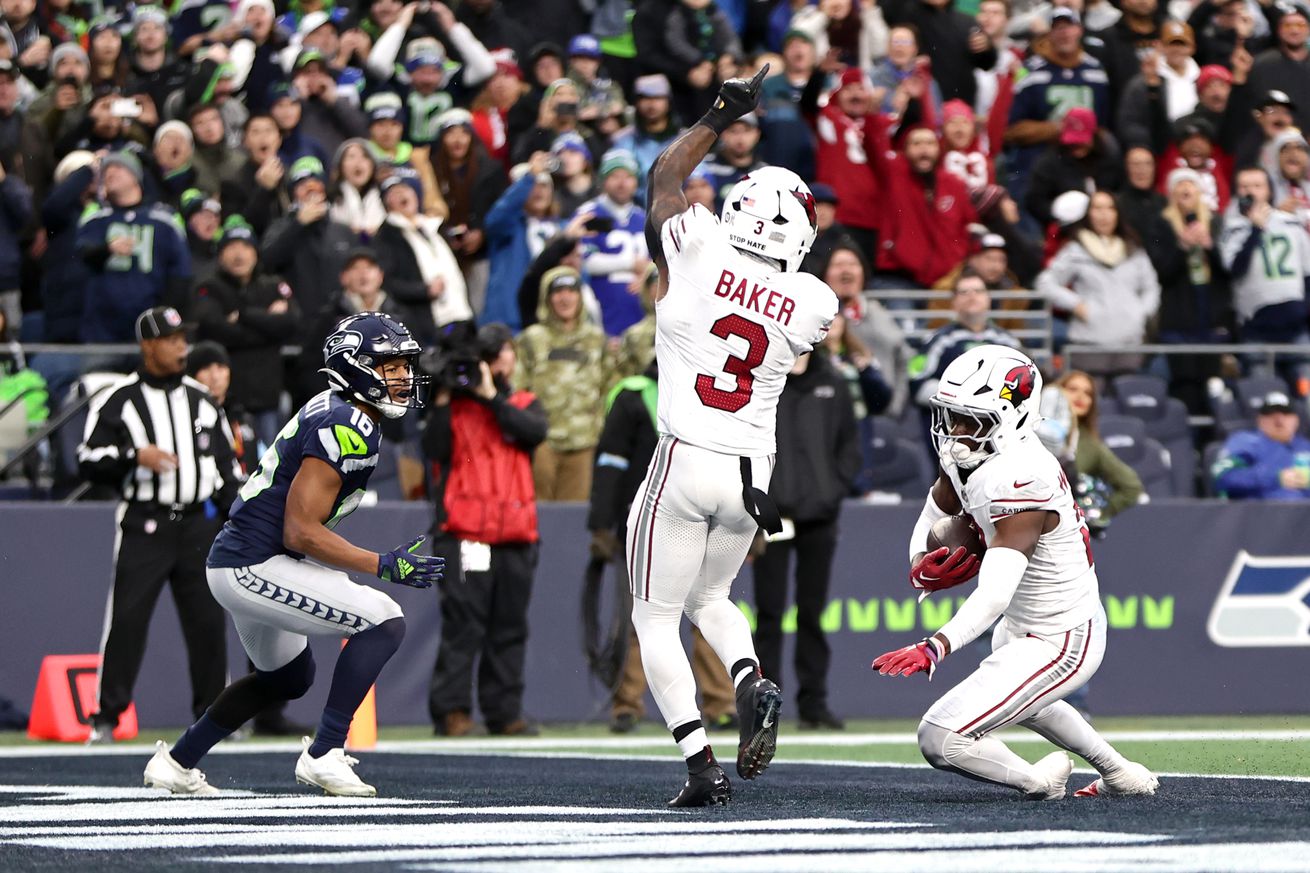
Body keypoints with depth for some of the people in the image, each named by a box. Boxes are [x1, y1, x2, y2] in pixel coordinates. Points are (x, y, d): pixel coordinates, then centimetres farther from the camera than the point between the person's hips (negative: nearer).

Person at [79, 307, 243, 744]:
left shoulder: (201, 400, 14)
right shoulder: (119, 401, 1)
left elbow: (227, 465, 17)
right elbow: (90, 460, -4)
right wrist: (135, 456, -18)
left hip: (199, 524, 4)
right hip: (144, 526, -4)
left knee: (208, 621, 4)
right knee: (126, 619, -8)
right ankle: (106, 716, -4)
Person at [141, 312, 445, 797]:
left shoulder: (330, 413, 11)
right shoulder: (344, 430, -20)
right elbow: (300, 532, -23)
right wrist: (383, 565, -21)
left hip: (233, 561, 11)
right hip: (255, 569, -11)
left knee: (289, 676, 30)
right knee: (385, 621, -16)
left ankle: (176, 761, 37)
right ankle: (324, 755, -13)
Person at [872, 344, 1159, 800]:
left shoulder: (1019, 479, -33)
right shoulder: (965, 455, -5)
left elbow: (995, 595, -41)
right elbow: (933, 517, 12)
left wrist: (933, 648, -54)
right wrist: (921, 565, -12)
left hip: (1057, 644, -11)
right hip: (1023, 625, 11)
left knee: (941, 739, -16)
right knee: (1021, 701, 41)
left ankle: (1036, 780, 8)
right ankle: (1121, 773, 53)